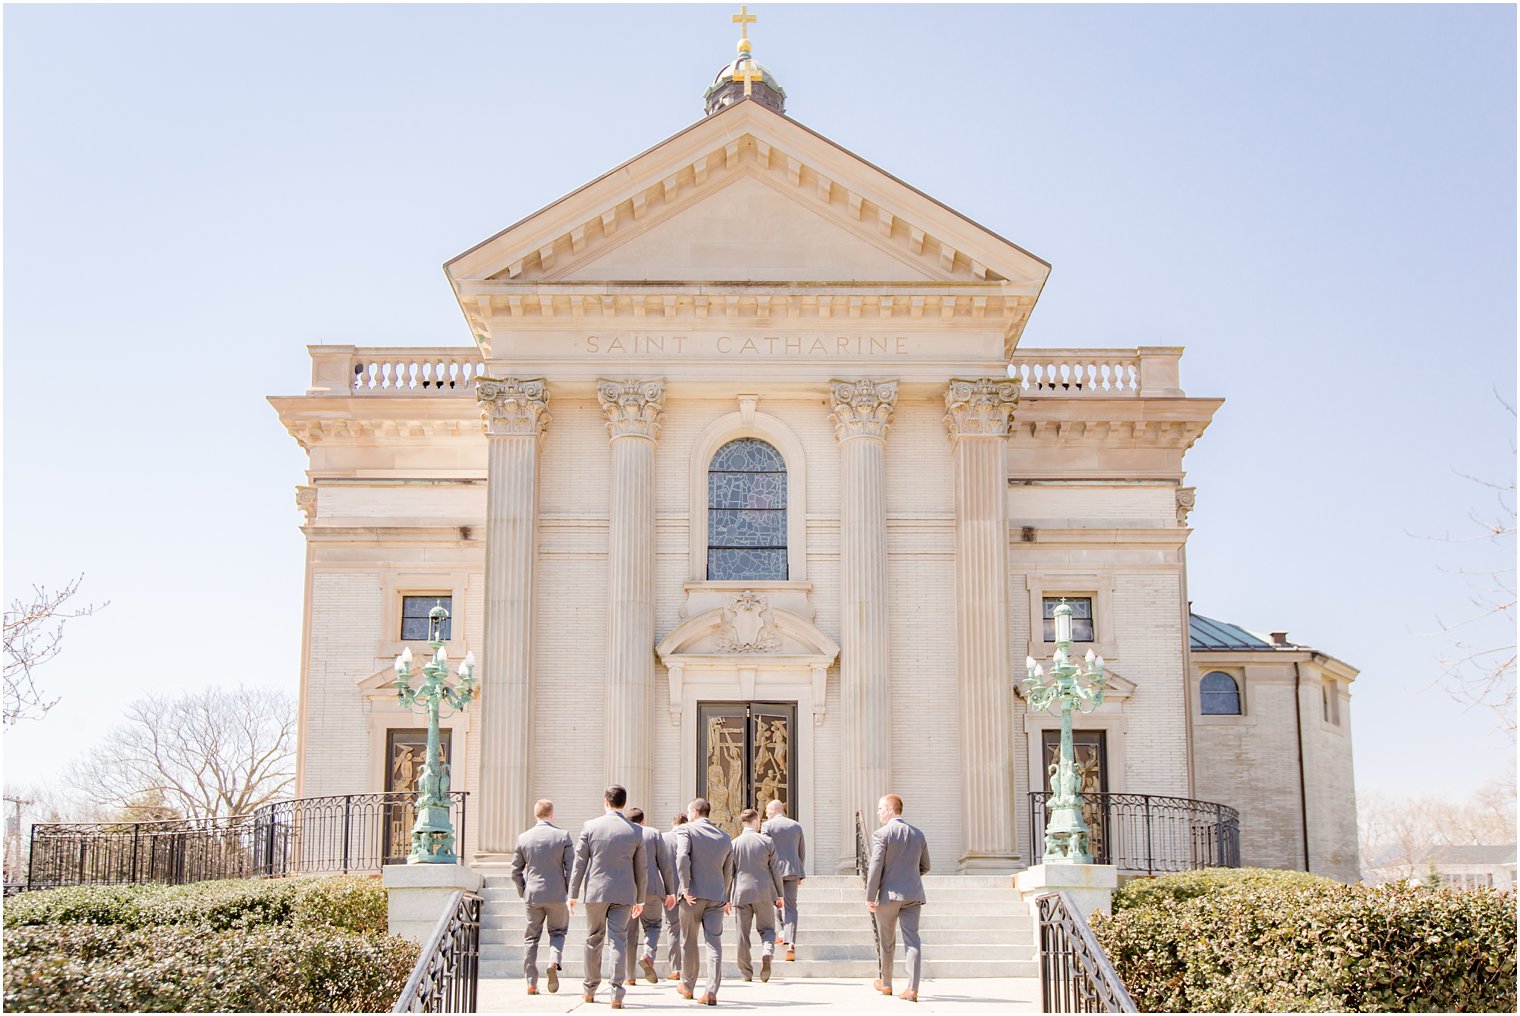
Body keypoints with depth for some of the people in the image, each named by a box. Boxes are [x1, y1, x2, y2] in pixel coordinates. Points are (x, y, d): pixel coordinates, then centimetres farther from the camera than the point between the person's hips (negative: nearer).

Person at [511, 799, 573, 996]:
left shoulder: (523, 838, 1)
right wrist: (570, 894, 5)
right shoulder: (563, 836, -4)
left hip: (532, 894, 1)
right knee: (558, 932, 16)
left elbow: (516, 871, 5)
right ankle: (554, 961, -12)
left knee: (531, 938, 10)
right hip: (557, 894, -1)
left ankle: (531, 983, 7)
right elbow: (572, 867, -5)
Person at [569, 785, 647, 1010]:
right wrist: (640, 899, 16)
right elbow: (641, 869, 6)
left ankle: (590, 990, 22)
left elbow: (579, 863, -2)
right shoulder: (636, 832, 0)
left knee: (594, 941, 13)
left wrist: (573, 894, 5)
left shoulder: (590, 827, -3)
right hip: (623, 894, 0)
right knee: (619, 941, 0)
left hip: (595, 892, 0)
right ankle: (617, 994, -9)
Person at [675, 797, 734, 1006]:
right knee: (714, 943, 0)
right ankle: (711, 992, -9)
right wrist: (726, 898, 29)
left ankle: (688, 987, 25)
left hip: (693, 894, -3)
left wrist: (685, 888, -16)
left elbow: (682, 857, -19)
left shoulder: (686, 830, -2)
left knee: (689, 942, 12)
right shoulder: (725, 837, 13)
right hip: (717, 896, 3)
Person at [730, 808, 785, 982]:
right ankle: (767, 953, -18)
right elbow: (775, 870, 2)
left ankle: (746, 973, 10)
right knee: (767, 928, 11)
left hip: (742, 893, 1)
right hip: (764, 892, -1)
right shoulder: (767, 841, -1)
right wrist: (779, 894, 11)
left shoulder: (734, 844, 1)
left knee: (743, 934, 7)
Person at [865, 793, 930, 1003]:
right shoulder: (918, 834, 8)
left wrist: (870, 897, -9)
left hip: (889, 894, -4)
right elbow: (925, 867, 15)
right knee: (912, 940, -1)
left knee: (886, 943, 12)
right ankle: (912, 989, -10)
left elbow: (875, 868, -14)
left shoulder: (881, 834, -10)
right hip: (913, 895, 4)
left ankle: (886, 984, 27)